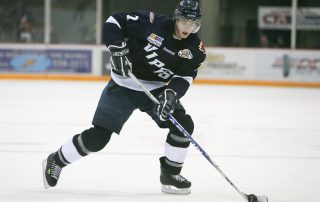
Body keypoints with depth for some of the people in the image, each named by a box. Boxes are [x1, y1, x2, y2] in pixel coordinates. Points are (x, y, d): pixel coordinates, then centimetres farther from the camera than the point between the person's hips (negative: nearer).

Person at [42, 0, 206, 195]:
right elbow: (114, 22, -15)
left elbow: (184, 77, -13)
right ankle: (56, 161, 12)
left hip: (158, 89, 4)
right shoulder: (152, 22, -20)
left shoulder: (195, 49, -9)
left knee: (183, 125, -13)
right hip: (125, 85, -4)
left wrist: (172, 93, -32)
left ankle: (170, 175, 5)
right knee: (98, 137, -9)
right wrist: (117, 49, -28)